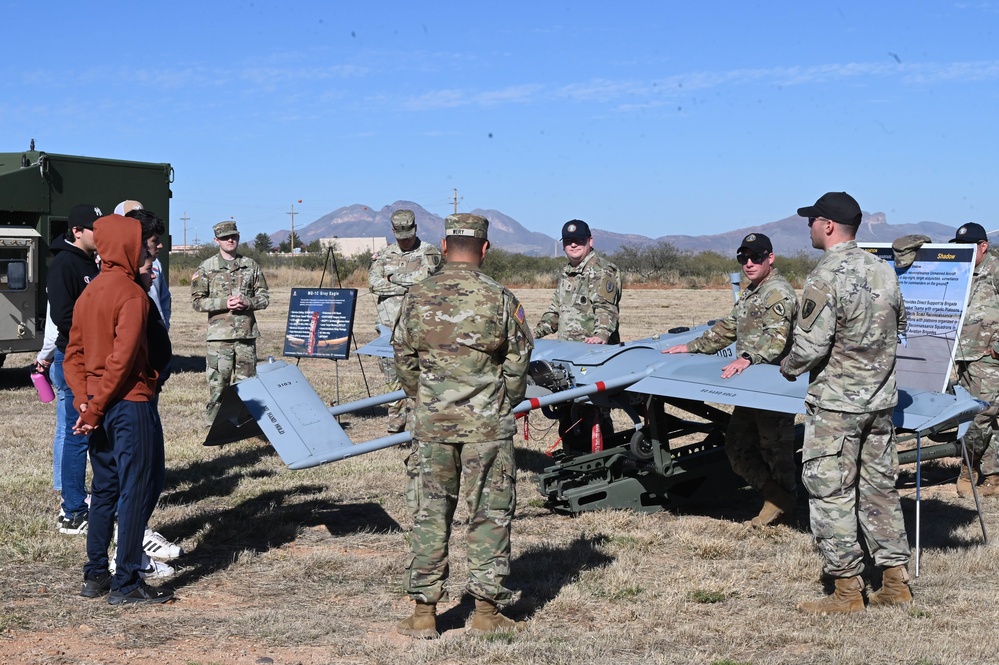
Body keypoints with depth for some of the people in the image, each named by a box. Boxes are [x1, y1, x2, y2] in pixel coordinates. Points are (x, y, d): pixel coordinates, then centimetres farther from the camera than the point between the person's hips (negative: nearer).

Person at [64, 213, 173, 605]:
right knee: (137, 490, -2)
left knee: (105, 489, 16)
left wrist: (85, 401, 1)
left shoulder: (89, 293, 13)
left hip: (100, 408, 9)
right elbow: (122, 359, -20)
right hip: (130, 404, -8)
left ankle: (95, 576, 21)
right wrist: (94, 409, -15)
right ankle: (126, 585, 1)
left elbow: (74, 353, 11)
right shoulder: (132, 293, -13)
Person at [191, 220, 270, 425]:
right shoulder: (206, 268, 4)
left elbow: (264, 296, 11)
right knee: (217, 384, -3)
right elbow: (197, 301, 0)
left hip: (247, 333, 2)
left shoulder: (251, 266, 10)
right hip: (219, 334, -2)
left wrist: (247, 303, -9)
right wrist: (224, 303, -14)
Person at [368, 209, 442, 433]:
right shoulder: (384, 255, 14)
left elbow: (422, 278, -15)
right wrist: (407, 287, -8)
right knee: (393, 377, 5)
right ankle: (395, 424, 13)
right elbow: (374, 283, -1)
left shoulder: (429, 253, 3)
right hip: (390, 325, 4)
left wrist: (392, 277, -3)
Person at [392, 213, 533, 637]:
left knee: (429, 513, 9)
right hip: (487, 425, -2)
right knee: (489, 514, 7)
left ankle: (424, 612, 13)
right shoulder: (499, 299, -7)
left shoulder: (417, 297, -1)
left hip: (431, 423, 2)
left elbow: (404, 359, 6)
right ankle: (486, 612, 11)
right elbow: (518, 362, 0)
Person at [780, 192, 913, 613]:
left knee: (831, 492, 2)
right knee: (880, 487, 15)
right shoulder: (884, 271, 6)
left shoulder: (825, 277, -17)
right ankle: (896, 582, 21)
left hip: (835, 404, -7)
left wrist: (788, 368, 0)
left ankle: (847, 590, 6)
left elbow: (809, 346, -19)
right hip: (881, 399, 8)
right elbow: (900, 329, 16)